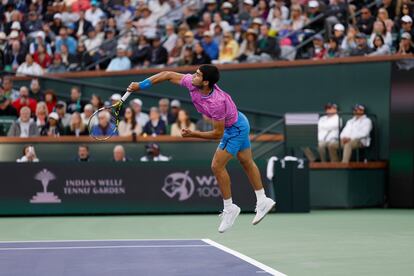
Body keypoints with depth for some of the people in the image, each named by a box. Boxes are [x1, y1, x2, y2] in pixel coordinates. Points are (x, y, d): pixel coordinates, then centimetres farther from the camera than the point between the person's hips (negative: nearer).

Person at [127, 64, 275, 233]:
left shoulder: (216, 103, -40)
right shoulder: (191, 83, -20)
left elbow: (218, 134, -30)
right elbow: (168, 75, -10)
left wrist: (193, 134, -30)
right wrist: (141, 85, -14)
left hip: (235, 129, -9)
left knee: (217, 166, -9)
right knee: (247, 162, 18)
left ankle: (229, 209, 5)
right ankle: (263, 201, 32)